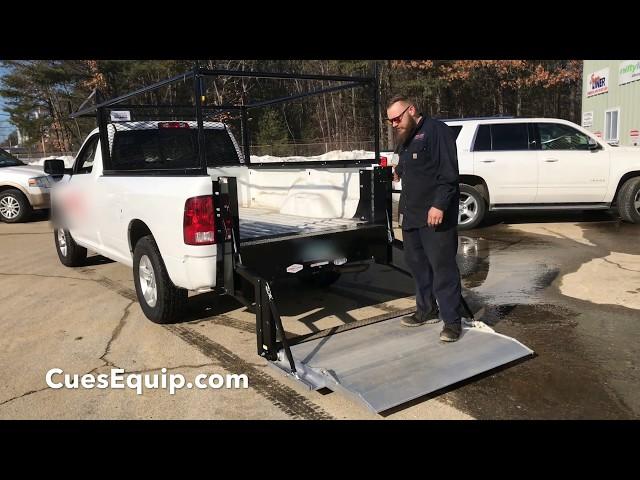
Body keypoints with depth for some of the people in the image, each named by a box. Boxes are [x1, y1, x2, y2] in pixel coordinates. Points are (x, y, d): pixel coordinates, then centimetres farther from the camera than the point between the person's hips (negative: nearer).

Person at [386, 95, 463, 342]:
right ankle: (427, 310, 29)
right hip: (411, 214, 9)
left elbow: (448, 174, -18)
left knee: (442, 265, -6)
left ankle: (452, 320, 2)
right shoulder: (405, 138, 18)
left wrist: (439, 205, -23)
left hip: (436, 215, -9)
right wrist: (399, 171, 12)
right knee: (416, 262, 14)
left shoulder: (436, 131, -11)